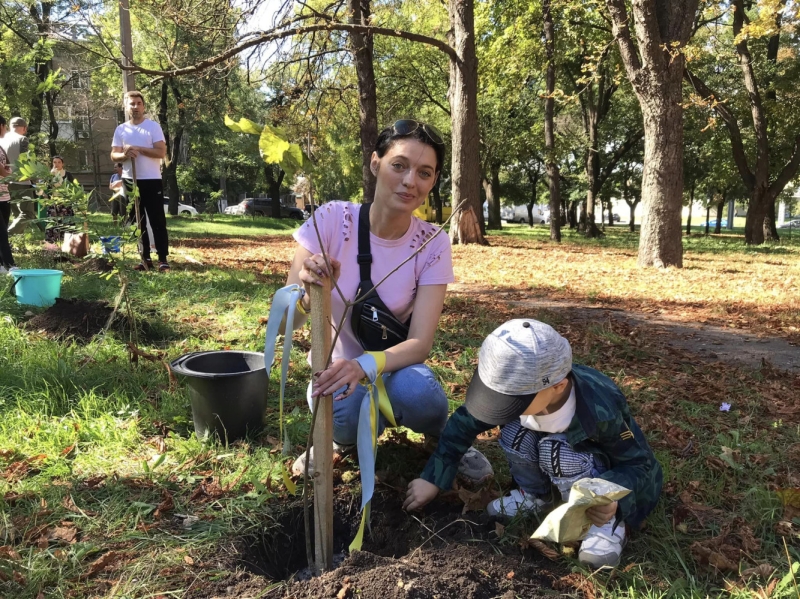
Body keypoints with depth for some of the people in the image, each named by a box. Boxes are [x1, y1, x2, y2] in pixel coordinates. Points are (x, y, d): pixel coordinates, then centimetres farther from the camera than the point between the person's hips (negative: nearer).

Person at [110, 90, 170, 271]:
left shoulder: (153, 126, -1)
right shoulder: (120, 130, 10)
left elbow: (161, 152, -10)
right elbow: (114, 155, 7)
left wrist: (139, 149, -17)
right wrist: (125, 155, -14)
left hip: (151, 180, -4)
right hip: (130, 181, 4)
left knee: (157, 220, -4)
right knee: (138, 222, 8)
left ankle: (163, 259, -3)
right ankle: (145, 258, 14)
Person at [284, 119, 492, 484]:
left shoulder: (432, 245, -15)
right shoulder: (332, 220, -19)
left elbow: (420, 343, -21)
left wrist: (363, 366, -41)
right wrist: (307, 292, -44)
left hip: (395, 367, 1)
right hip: (335, 366, 0)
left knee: (415, 390, -34)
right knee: (348, 414, -34)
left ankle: (443, 435, 2)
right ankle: (343, 433, 4)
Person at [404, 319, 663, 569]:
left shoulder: (601, 409, -38)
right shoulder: (518, 386, -26)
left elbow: (639, 464, -24)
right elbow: (465, 421, -12)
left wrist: (612, 501, -45)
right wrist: (432, 479, -13)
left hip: (610, 475, -5)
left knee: (559, 450, -34)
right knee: (514, 431, -24)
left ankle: (608, 520, -10)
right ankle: (534, 497, 4)